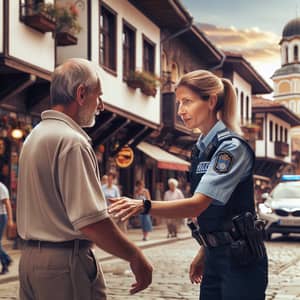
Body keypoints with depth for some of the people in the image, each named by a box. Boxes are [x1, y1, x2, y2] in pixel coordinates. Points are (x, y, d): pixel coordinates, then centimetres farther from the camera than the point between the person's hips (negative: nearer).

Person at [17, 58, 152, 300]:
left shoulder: (35, 135, 12)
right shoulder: (72, 142, -17)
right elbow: (90, 221, -23)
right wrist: (135, 257, -14)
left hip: (32, 255, 9)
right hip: (65, 262, -9)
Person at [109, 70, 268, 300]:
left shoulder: (231, 147, -16)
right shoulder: (201, 149, 9)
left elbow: (197, 205, -27)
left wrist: (144, 206, -38)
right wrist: (203, 253, 14)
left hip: (240, 258, -8)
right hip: (215, 256, 8)